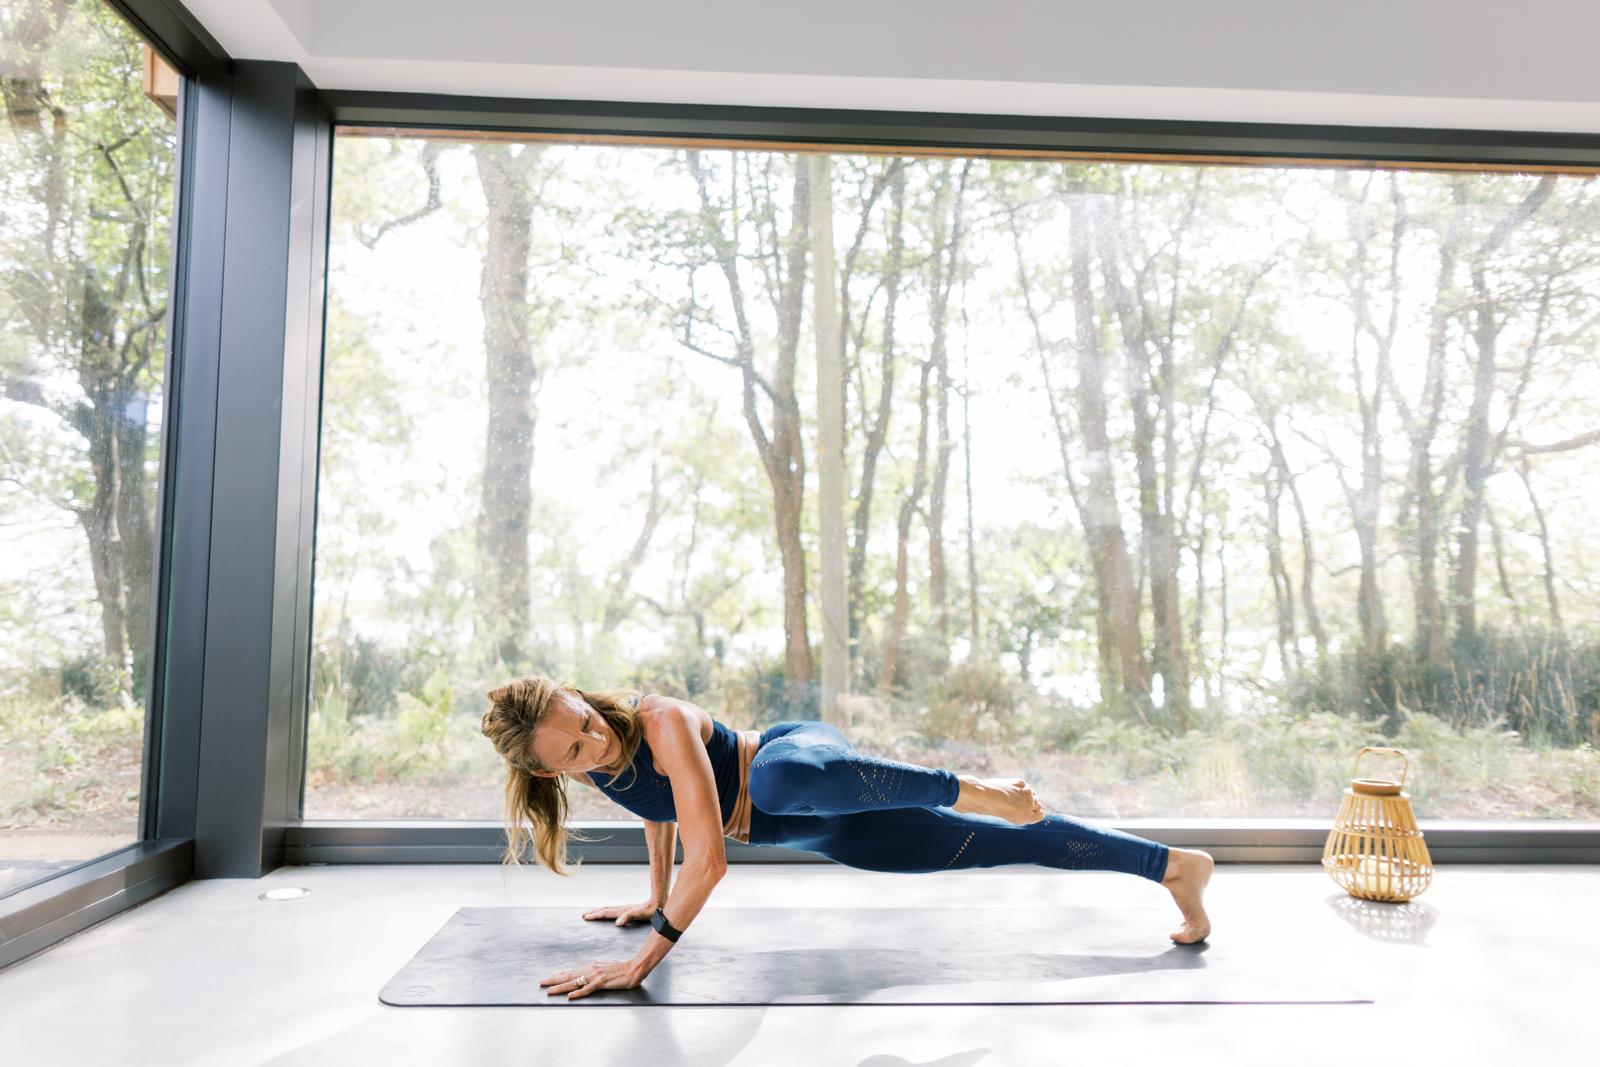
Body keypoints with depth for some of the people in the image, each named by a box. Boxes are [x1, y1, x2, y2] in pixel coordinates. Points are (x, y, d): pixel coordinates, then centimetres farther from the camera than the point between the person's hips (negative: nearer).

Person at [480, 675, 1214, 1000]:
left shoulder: (661, 724, -31)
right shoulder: (587, 763, -7)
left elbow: (708, 861, -34)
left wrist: (643, 962, -33)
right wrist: (656, 898, 21)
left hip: (809, 759, -6)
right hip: (810, 829, 6)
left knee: (778, 777, -48)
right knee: (1003, 847, 7)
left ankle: (963, 788, -25)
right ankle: (1173, 866, 18)